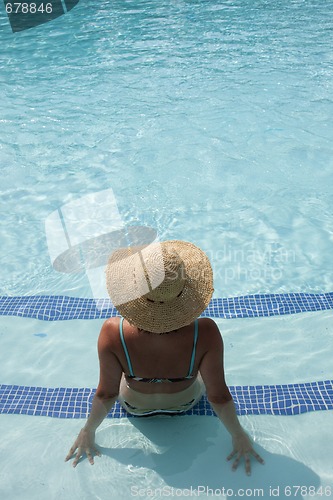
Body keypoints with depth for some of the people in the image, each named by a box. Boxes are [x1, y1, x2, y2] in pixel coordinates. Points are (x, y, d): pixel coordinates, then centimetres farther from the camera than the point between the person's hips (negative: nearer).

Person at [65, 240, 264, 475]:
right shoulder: (205, 333, -39)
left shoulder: (112, 333, -39)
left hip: (135, 407, 0)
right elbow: (219, 396, -26)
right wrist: (239, 435, -5)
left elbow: (106, 394, -23)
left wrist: (88, 431, -2)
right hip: (186, 402, 0)